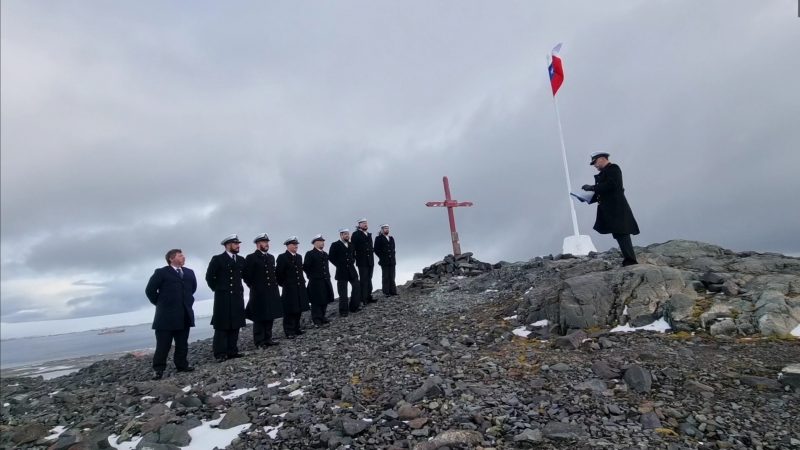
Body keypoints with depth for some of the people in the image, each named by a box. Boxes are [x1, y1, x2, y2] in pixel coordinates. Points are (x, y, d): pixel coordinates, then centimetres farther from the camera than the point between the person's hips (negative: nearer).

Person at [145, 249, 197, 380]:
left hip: (185, 314, 5)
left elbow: (193, 288, 24)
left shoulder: (189, 272, 12)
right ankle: (159, 369, 6)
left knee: (182, 343, 10)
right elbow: (150, 290, -4)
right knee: (163, 344, -1)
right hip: (166, 314, -5)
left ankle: (182, 365, 19)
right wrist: (160, 304, 0)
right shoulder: (161, 272, -4)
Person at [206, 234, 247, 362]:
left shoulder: (241, 260, 11)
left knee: (235, 325, 6)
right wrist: (217, 289, 1)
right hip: (223, 298, -5)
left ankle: (232, 351, 13)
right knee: (221, 326, -1)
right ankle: (220, 353, 3)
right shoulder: (217, 259, -4)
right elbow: (210, 277, -3)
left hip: (237, 297, 5)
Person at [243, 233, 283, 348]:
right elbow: (246, 275, -8)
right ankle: (259, 342, 7)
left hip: (271, 293, 7)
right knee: (259, 318, 0)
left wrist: (275, 285, 11)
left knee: (270, 317, 11)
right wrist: (253, 286, -6)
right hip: (259, 294, -6)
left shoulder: (271, 257, 15)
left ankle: (268, 338, 21)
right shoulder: (251, 258, -6)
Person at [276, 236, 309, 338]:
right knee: (290, 311, -2)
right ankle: (289, 332, 5)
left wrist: (302, 281, 11)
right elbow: (278, 273, -10)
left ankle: (296, 329, 25)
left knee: (299, 310, 13)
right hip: (289, 289, -7)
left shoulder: (299, 257, 13)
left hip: (300, 289, 7)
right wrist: (283, 284, -6)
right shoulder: (282, 257, -8)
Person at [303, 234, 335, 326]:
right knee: (316, 301, -2)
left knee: (325, 300, 12)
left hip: (325, 281, 7)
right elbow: (305, 267, -11)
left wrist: (327, 276, 13)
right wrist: (312, 275, -5)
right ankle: (317, 320, 6)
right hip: (316, 282, -7)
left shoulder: (325, 254, 15)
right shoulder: (310, 254, -8)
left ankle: (322, 317, 25)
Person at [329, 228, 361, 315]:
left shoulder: (350, 245, 12)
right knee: (343, 292, 1)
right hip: (341, 272, -5)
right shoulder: (335, 245, -6)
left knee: (357, 288, 5)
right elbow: (332, 258, -7)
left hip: (351, 270, 5)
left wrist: (352, 261, 6)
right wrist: (339, 265, -8)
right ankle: (344, 311, 12)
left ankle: (354, 307, 20)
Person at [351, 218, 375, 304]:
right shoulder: (356, 234, -5)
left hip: (370, 261, 7)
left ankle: (369, 297, 19)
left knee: (369, 280, 11)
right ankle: (362, 299, -1)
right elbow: (353, 248, -9)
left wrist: (372, 260, 11)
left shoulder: (369, 235, 16)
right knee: (363, 281, -5)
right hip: (362, 262, -6)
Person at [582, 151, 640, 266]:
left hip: (617, 209, -9)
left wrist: (592, 187, -14)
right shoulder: (605, 172, 21)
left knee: (621, 234, -12)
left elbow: (610, 185, -19)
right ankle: (629, 261, 10)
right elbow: (602, 192, 19)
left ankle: (631, 261, -13)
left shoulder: (613, 168, -3)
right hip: (610, 210, 9)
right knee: (620, 235, 7)